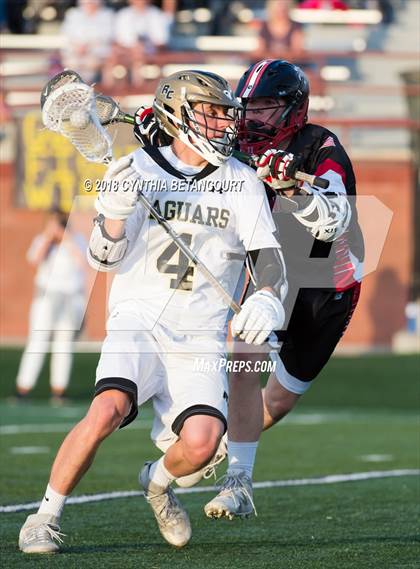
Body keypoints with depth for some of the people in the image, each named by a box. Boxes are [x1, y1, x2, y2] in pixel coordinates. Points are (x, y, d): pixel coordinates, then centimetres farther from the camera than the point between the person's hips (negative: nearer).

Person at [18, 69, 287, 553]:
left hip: (201, 337, 1)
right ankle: (45, 517, -12)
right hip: (137, 320, -1)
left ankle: (158, 480, 16)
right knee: (108, 409, -29)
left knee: (201, 443, -21)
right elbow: (105, 258, -1)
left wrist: (267, 298, -21)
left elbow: (269, 255, 0)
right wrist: (116, 211, -21)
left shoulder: (242, 182, 6)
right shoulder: (139, 168, 3)